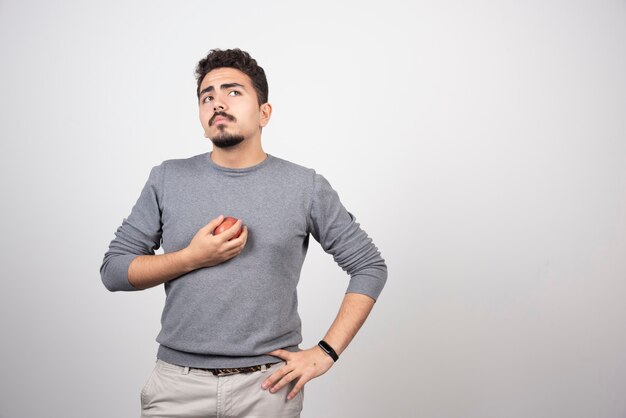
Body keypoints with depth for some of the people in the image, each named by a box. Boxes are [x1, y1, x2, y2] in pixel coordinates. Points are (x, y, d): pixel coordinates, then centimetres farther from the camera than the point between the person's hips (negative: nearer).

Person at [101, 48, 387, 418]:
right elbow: (113, 270, 2)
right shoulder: (167, 180, 0)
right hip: (179, 383, 1)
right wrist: (192, 257, -14)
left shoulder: (306, 187, -4)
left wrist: (325, 353, -7)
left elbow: (370, 267, 1)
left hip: (268, 385, 0)